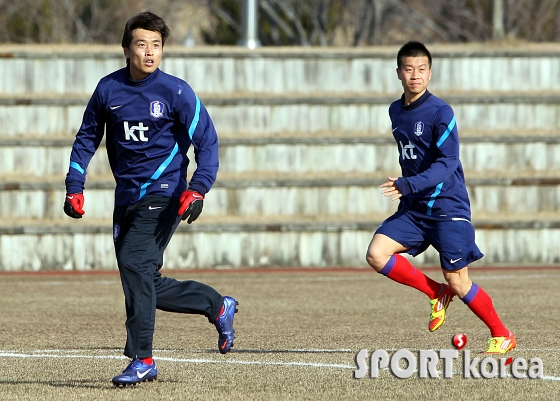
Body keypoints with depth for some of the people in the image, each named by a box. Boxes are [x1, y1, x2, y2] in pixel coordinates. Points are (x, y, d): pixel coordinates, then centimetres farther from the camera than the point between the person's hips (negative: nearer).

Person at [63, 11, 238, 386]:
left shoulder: (175, 91, -7)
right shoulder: (108, 89, 5)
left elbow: (207, 141, -6)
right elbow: (87, 138, 16)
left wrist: (197, 190, -19)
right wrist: (75, 187, 6)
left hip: (162, 196, -6)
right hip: (126, 199, 6)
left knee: (135, 264, -21)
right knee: (147, 285, 5)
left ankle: (142, 360, -15)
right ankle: (219, 306, 27)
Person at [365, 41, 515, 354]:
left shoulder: (440, 112, -13)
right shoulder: (396, 111, 10)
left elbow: (447, 163, -20)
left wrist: (409, 185, -31)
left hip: (448, 208, -6)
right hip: (413, 210, 7)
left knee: (458, 284, -5)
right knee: (377, 254, -14)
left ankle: (502, 335, 16)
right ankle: (436, 294, 6)